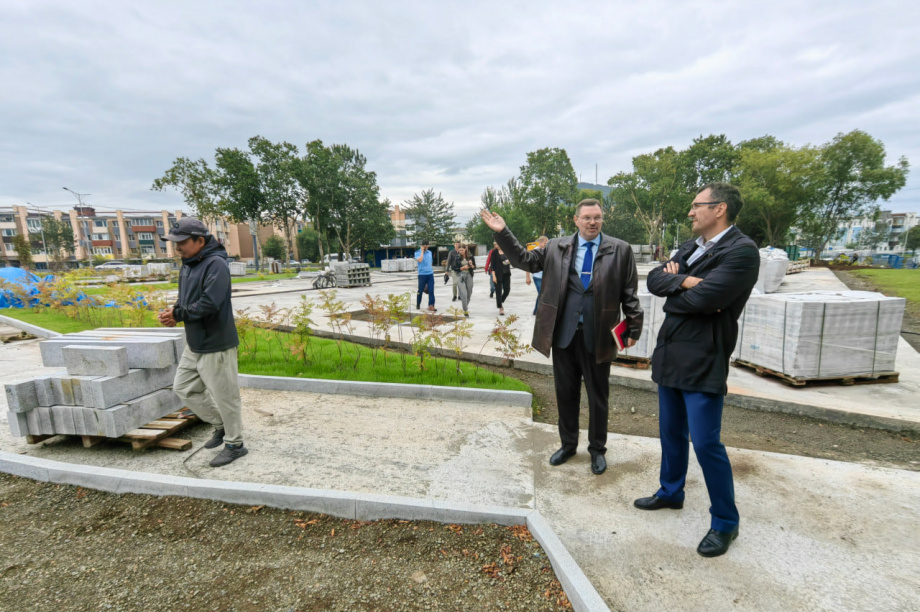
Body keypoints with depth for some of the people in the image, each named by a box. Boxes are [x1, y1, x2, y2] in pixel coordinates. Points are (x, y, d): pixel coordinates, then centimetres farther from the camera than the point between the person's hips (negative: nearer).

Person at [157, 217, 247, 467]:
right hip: (194, 344, 10)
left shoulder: (215, 264, -18)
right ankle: (220, 424, 33)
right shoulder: (187, 266, 11)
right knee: (183, 388, 18)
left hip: (216, 345, -10)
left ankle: (234, 444, 20)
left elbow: (209, 303, -27)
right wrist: (173, 311, -4)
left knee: (225, 396, 2)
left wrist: (178, 314, -16)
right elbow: (184, 299, 17)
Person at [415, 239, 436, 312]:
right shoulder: (417, 253, -3)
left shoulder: (429, 252, 13)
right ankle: (418, 305, 24)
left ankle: (431, 306, -3)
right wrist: (422, 251, -14)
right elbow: (419, 260, -22)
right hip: (422, 274, -4)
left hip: (430, 274, 4)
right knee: (420, 290, 6)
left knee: (431, 291, -4)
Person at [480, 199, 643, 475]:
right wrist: (502, 233, -2)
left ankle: (597, 449, 33)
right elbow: (524, 259, 7)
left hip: (598, 337, -1)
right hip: (563, 335, 2)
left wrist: (633, 329, -3)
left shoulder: (620, 250, 0)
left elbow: (630, 294, 0)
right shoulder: (556, 247, 5)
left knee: (598, 396, 12)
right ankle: (568, 444, 36)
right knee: (565, 393, 15)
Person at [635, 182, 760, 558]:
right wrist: (685, 281, -17)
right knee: (671, 432, 20)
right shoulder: (690, 247, 11)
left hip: (703, 360, -8)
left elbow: (703, 299, -24)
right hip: (670, 354, 8)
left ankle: (725, 522, 21)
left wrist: (672, 291, -5)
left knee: (706, 443, -1)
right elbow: (654, 279, 2)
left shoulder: (741, 251, -14)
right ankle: (671, 493, 40)